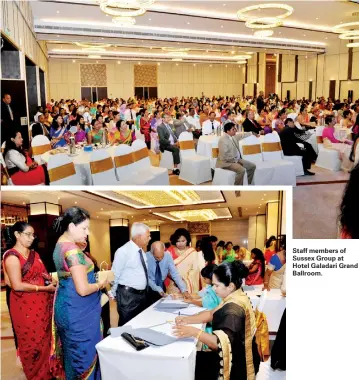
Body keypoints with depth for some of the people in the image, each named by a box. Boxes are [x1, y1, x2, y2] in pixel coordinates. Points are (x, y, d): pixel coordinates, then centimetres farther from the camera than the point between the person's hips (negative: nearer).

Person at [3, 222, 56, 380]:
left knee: (45, 339, 15)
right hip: (25, 306, -7)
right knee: (32, 341, 7)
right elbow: (17, 285, -19)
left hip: (42, 303, 7)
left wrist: (52, 279, -1)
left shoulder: (34, 254, 13)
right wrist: (45, 288, -17)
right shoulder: (12, 256, -13)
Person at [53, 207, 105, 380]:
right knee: (84, 352, 4)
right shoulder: (73, 250, -23)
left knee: (72, 351, 22)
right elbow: (82, 289, -26)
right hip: (77, 311, -10)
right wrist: (100, 284, -8)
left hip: (66, 306, 10)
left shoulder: (60, 244, 7)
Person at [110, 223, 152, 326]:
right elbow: (115, 275, -12)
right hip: (128, 295, -8)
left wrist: (144, 291, 17)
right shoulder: (123, 251, -17)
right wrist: (113, 294, -4)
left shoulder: (142, 252, 7)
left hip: (143, 294, 8)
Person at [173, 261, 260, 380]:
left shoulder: (234, 308, -29)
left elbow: (222, 343, -36)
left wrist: (194, 332, -37)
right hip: (235, 355, 8)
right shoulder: (234, 297, 1)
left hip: (237, 364, -8)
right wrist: (187, 320, -5)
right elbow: (212, 314, 8)